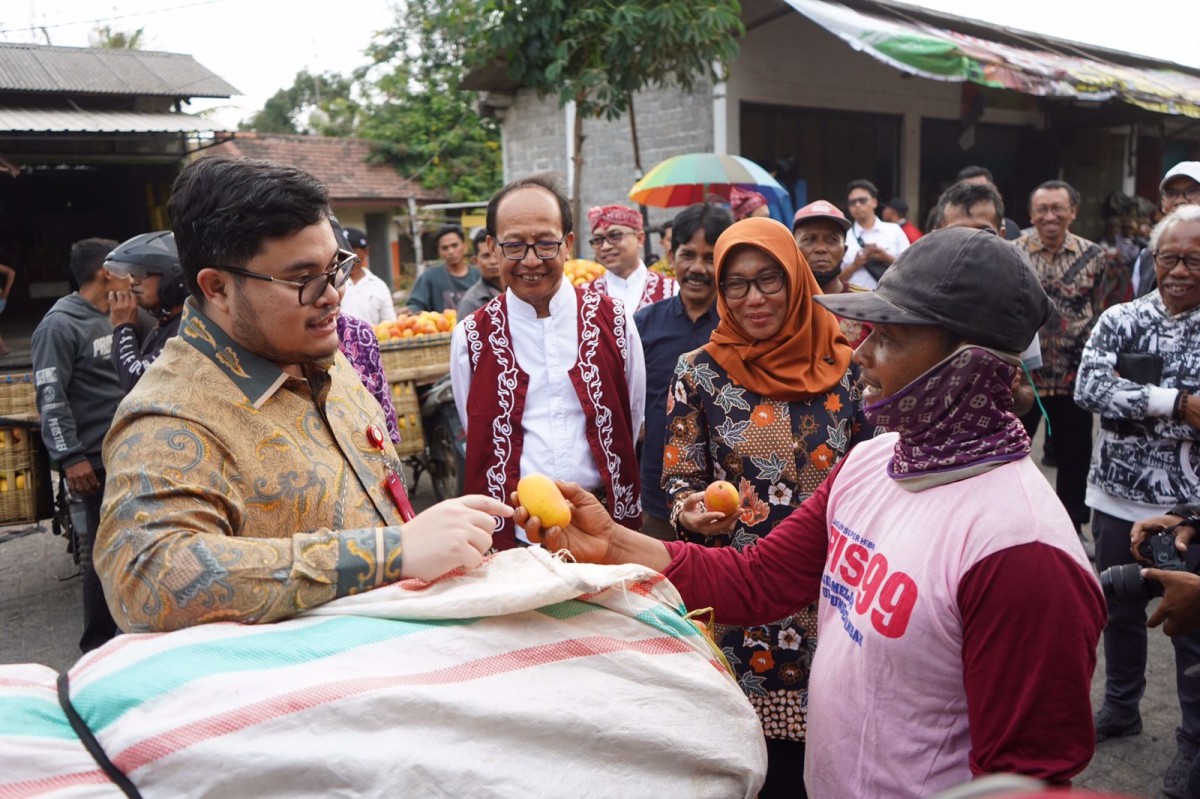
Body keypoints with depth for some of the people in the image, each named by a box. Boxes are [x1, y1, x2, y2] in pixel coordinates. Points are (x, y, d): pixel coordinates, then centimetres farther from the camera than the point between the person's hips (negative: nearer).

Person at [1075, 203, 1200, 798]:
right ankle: (1121, 708, 39)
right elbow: (1090, 387, -15)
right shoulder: (1120, 320, -1)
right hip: (1119, 495, 3)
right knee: (1119, 610, 18)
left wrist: (1137, 399, -20)